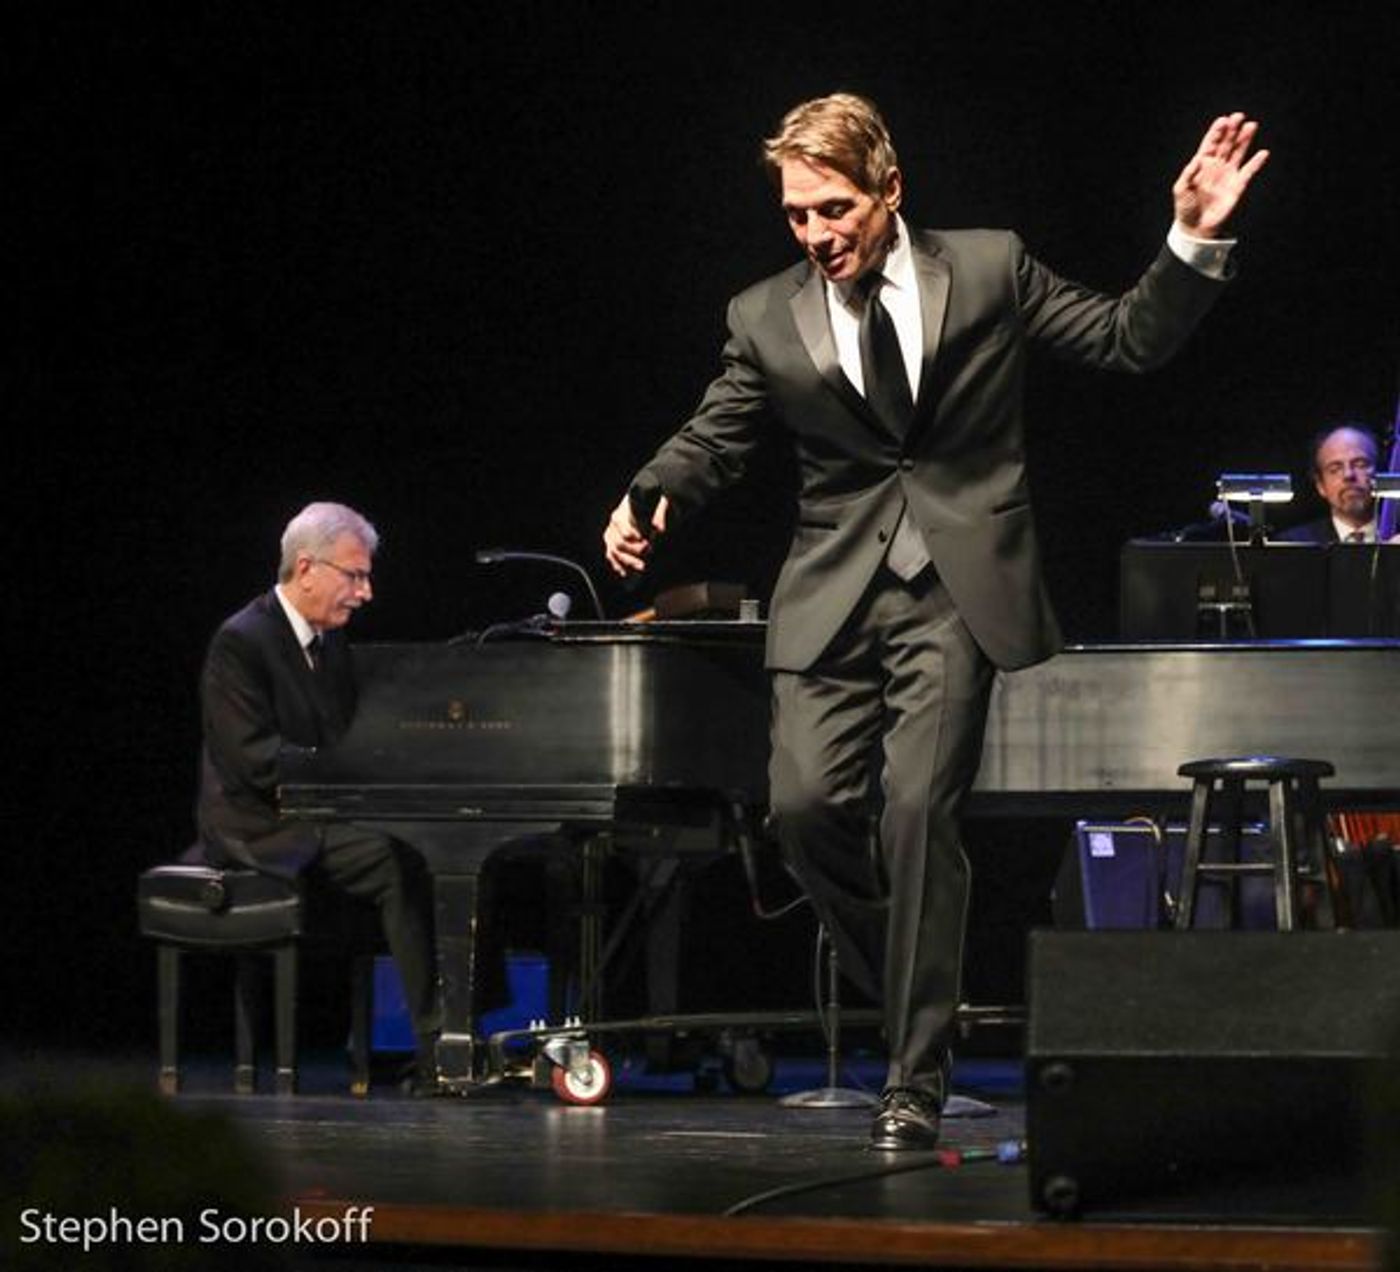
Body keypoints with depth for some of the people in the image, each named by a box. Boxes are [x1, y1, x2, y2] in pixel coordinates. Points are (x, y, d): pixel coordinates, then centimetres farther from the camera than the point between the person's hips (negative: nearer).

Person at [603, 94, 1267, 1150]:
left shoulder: (990, 270, 4)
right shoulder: (768, 318, 8)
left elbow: (1131, 341, 8)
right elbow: (713, 438, 12)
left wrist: (1194, 242, -5)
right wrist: (649, 501, -9)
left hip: (959, 587, -3)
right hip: (834, 590, 3)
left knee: (920, 806, -13)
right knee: (808, 804, -11)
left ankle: (918, 1080, -6)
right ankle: (914, 997, 16)